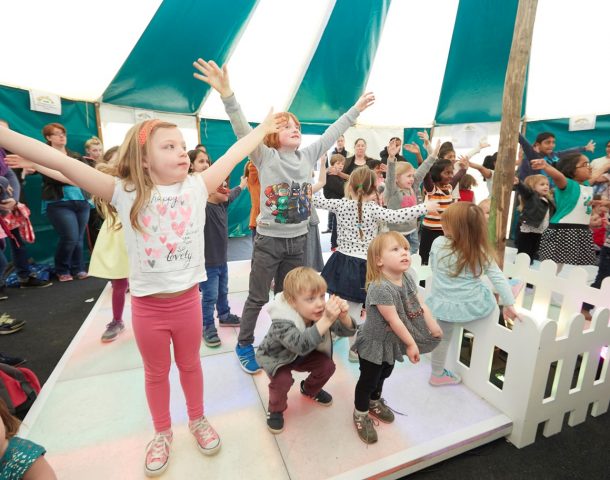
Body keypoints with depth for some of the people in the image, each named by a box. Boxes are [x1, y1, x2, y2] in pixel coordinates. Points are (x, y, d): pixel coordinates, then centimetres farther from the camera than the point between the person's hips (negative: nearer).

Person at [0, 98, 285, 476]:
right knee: (156, 372, 21)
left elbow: (233, 156, -3)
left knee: (190, 364, 22)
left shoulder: (196, 187, -7)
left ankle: (198, 420, 46)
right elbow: (61, 162, -13)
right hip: (147, 305, 0)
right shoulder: (125, 194, -10)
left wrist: (262, 130, 3)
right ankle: (163, 433, 45)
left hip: (187, 299, 1)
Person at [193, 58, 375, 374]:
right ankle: (244, 345, 30)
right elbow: (243, 130, -21)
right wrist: (227, 95, -35)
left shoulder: (308, 155, 5)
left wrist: (356, 109, 13)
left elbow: (332, 133, 10)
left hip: (298, 240, 5)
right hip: (269, 240, -4)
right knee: (258, 298, 9)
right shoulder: (265, 156, -8)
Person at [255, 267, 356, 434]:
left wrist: (343, 316, -46)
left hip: (302, 355, 5)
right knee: (282, 379, -28)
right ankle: (275, 409, 5)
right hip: (275, 357, -5)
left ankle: (310, 389, 25)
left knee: (327, 365, -7)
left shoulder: (319, 314, -25)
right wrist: (327, 320, -66)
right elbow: (301, 344, -59)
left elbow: (347, 331, -22)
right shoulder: (282, 323, -43)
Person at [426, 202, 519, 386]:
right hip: (473, 305, -2)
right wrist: (509, 304, -1)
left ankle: (437, 374, 38)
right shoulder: (482, 252, -12)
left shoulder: (438, 243, -14)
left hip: (445, 304, 2)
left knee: (443, 338, 21)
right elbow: (498, 279, -9)